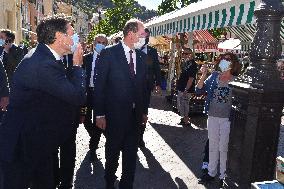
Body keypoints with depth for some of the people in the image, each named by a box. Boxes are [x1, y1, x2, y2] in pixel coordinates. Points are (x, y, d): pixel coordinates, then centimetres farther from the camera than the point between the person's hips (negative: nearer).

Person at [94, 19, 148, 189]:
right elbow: (99, 85, -9)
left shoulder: (142, 56, 5)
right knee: (113, 152, 16)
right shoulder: (109, 54, -10)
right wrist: (100, 114, -11)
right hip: (115, 114, -3)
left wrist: (144, 111, 11)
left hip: (135, 114, 4)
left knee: (131, 153, 12)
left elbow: (144, 85, 10)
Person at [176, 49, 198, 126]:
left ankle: (186, 121, 13)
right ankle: (184, 118, 32)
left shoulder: (192, 64, -19)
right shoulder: (185, 62, 10)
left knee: (184, 104, 0)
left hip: (185, 89, -10)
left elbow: (191, 79, -23)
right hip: (181, 88, 10)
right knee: (180, 104, 18)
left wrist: (186, 90, -24)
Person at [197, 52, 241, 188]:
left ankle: (223, 176, 25)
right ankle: (211, 172, 31)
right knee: (213, 146, 16)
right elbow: (199, 90, -2)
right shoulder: (214, 76, 2)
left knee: (223, 148, 7)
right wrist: (203, 75, -14)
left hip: (227, 119, -3)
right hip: (212, 117, 3)